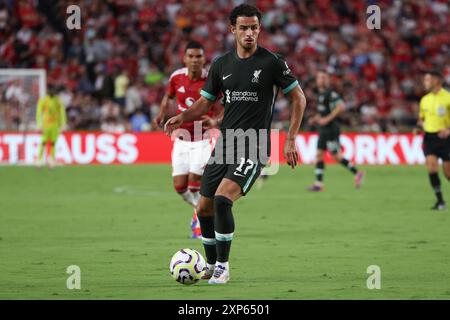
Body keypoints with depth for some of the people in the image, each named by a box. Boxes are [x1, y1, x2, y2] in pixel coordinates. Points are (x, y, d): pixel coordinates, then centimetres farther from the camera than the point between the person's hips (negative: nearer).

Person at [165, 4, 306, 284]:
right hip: (225, 144, 6)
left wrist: (291, 140, -3)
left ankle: (223, 268, -12)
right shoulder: (221, 64, 8)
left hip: (253, 147, -6)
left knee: (222, 199, -24)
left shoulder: (271, 62, -6)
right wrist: (182, 117, -5)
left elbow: (299, 98, 1)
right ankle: (211, 266, 25)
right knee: (204, 208, 6)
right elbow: (205, 103, 16)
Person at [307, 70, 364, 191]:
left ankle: (357, 173, 6)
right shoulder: (320, 93, 14)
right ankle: (318, 183, 3)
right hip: (323, 130, 9)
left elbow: (341, 106, -23)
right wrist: (315, 119, 12)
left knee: (336, 155, -7)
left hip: (331, 129, -9)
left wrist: (327, 119, -23)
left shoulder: (330, 93, -14)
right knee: (319, 155, 3)